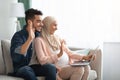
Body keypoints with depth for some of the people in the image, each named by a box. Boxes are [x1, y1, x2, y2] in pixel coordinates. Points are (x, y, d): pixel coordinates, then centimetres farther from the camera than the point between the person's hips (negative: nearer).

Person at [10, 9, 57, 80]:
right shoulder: (18, 36, -9)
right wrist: (30, 39, -33)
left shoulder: (39, 35, 7)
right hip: (22, 69, -4)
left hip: (36, 66, 4)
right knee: (26, 70, -38)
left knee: (51, 67, -26)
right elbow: (15, 57, -27)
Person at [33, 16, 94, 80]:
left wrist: (84, 57, 4)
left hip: (68, 66, 6)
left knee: (86, 67, -22)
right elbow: (42, 61, -12)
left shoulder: (57, 38, 19)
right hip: (57, 70, -6)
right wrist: (59, 55, -21)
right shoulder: (39, 40, -1)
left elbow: (69, 53, 18)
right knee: (79, 69, -29)